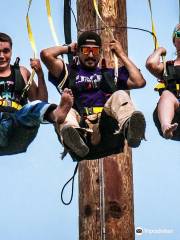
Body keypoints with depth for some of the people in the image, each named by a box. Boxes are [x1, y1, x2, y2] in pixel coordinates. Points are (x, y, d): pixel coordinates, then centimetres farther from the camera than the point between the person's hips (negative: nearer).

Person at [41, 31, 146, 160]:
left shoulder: (110, 74, 33)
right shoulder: (70, 72, 29)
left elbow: (139, 82, 17)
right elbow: (46, 55, 13)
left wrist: (122, 55, 25)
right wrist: (68, 48, 31)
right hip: (80, 126, -1)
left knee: (120, 96, -24)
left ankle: (129, 127, -56)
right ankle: (72, 135, -65)